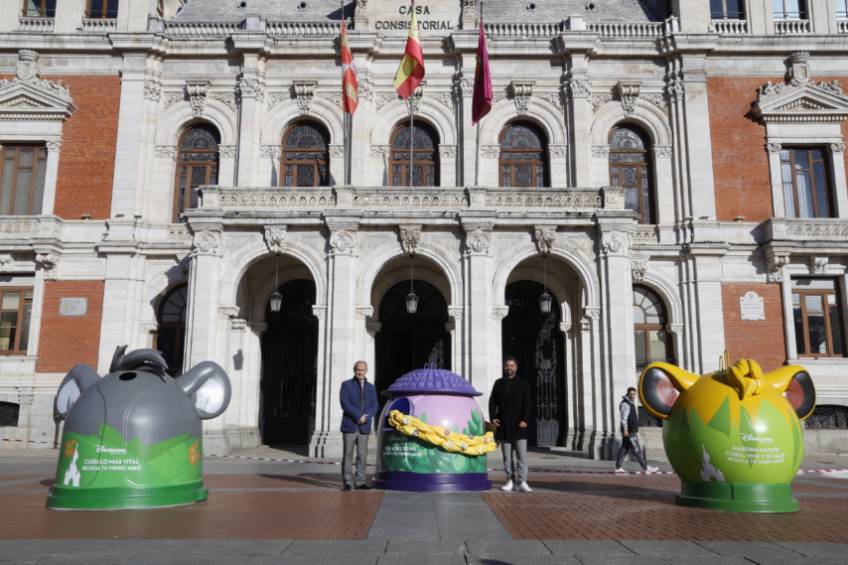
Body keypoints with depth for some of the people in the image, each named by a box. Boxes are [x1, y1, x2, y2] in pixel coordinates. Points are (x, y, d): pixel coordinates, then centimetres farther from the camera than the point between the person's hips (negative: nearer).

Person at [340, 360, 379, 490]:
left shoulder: (371, 388, 14)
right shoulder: (346, 385, 2)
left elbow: (375, 406, 6)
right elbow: (345, 404, -10)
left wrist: (366, 417, -12)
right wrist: (359, 416, -16)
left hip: (364, 427, 3)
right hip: (349, 426, -3)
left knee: (362, 455, 2)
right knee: (348, 455, -2)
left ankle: (360, 482, 8)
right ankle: (348, 482, 1)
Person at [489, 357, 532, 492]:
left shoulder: (522, 383, 4)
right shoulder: (498, 383, 11)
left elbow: (527, 403, -2)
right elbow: (492, 401, 8)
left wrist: (524, 419, -13)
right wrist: (493, 417, -5)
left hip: (518, 425, -2)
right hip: (503, 425, 3)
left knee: (521, 455, -8)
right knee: (507, 455, 6)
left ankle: (522, 482, -8)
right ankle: (511, 481, 11)